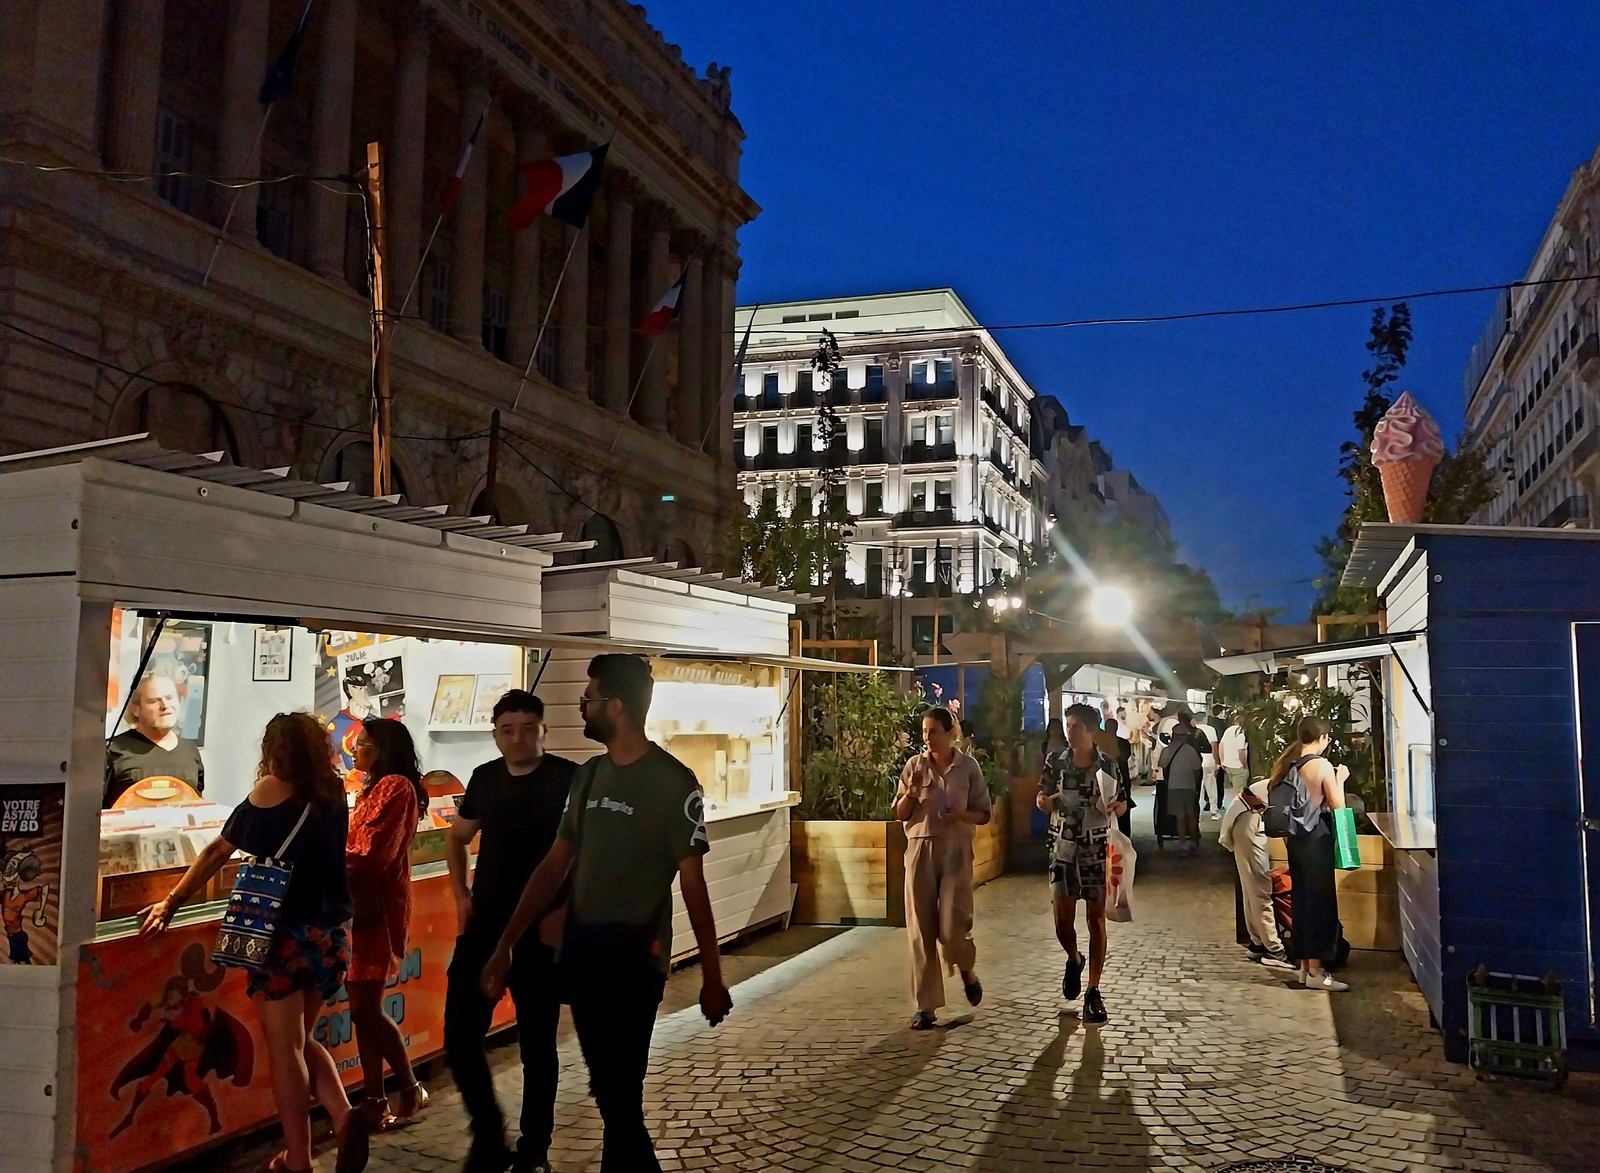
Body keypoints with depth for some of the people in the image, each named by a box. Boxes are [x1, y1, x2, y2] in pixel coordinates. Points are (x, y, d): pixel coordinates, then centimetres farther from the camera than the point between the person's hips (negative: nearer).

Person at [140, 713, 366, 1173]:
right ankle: (343, 1115, 0)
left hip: (285, 934, -5)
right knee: (302, 1039, 20)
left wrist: (172, 902, 6)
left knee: (285, 1048, 5)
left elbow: (219, 851, -1)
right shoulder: (333, 794, 6)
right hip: (331, 935, 5)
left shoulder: (271, 789, -5)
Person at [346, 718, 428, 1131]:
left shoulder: (395, 787, -11)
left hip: (377, 909, -9)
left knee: (366, 1009, -8)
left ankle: (411, 1089, 7)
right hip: (363, 907, 9)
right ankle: (374, 1103, 14)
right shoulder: (374, 788, 18)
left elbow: (372, 855, -17)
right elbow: (359, 849, 12)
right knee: (363, 1008, 8)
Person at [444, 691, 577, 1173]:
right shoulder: (484, 778, 5)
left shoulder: (569, 779, -11)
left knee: (537, 1045, 7)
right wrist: (461, 894, 9)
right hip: (482, 926, 4)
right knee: (459, 1035, 3)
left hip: (541, 933, -4)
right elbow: (457, 838, 21)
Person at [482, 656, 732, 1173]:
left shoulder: (673, 782, -11)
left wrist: (711, 977, -7)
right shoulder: (587, 775, 8)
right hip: (579, 954, 6)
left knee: (620, 1096, -2)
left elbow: (693, 884, -9)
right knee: (609, 1091, 15)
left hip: (634, 960, -6)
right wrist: (506, 946, 9)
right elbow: (554, 866, 11)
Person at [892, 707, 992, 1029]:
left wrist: (961, 815, -14)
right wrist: (911, 791, -13)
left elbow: (983, 814, 6)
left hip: (955, 851, -1)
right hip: (920, 850, 1)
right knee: (921, 930, 0)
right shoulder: (915, 765, 3)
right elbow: (900, 814, 5)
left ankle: (967, 972, 27)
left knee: (953, 928, -8)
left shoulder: (968, 767, 1)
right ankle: (926, 1007, 9)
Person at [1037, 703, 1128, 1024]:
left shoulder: (1108, 764, -2)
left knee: (1096, 918, 1)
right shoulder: (1056, 762, 0)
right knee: (1062, 917, -1)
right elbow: (1041, 801, 7)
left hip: (1097, 848, -1)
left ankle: (1093, 992, 9)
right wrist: (1047, 801, -16)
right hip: (1063, 847, 1)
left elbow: (1122, 804, 6)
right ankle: (1074, 960, 33)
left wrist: (1115, 807, -17)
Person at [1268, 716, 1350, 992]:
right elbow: (1337, 806, -11)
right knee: (1320, 901, -1)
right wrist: (1340, 779, 3)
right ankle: (1316, 971, 2)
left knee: (1301, 899, 13)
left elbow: (1275, 796, 11)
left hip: (1296, 838, 7)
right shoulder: (1322, 765, -14)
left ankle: (1304, 964, 20)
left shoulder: (1286, 764, 5)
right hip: (1318, 840, -7)